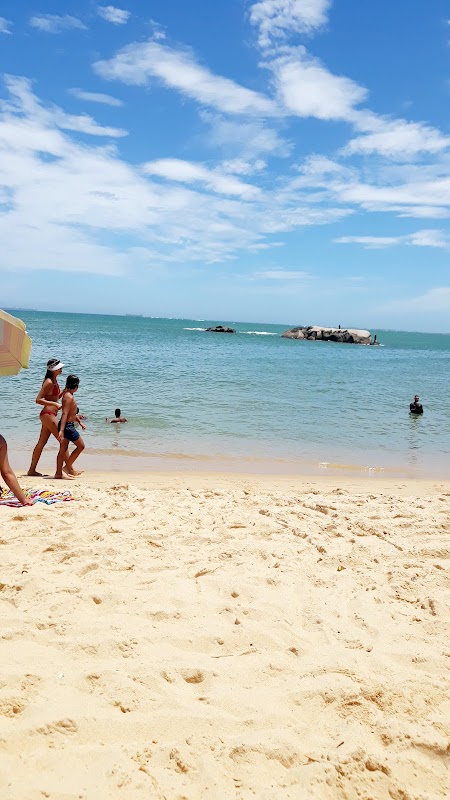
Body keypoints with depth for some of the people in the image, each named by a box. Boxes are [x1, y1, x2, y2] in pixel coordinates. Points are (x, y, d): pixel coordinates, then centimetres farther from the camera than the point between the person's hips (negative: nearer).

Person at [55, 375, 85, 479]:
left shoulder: (66, 394, 14)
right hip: (67, 426, -10)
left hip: (67, 425, 10)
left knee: (63, 449, 11)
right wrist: (61, 430, -31)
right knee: (81, 446, 2)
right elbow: (65, 414, -25)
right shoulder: (69, 397, -17)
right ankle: (68, 467, 5)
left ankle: (58, 473, 13)